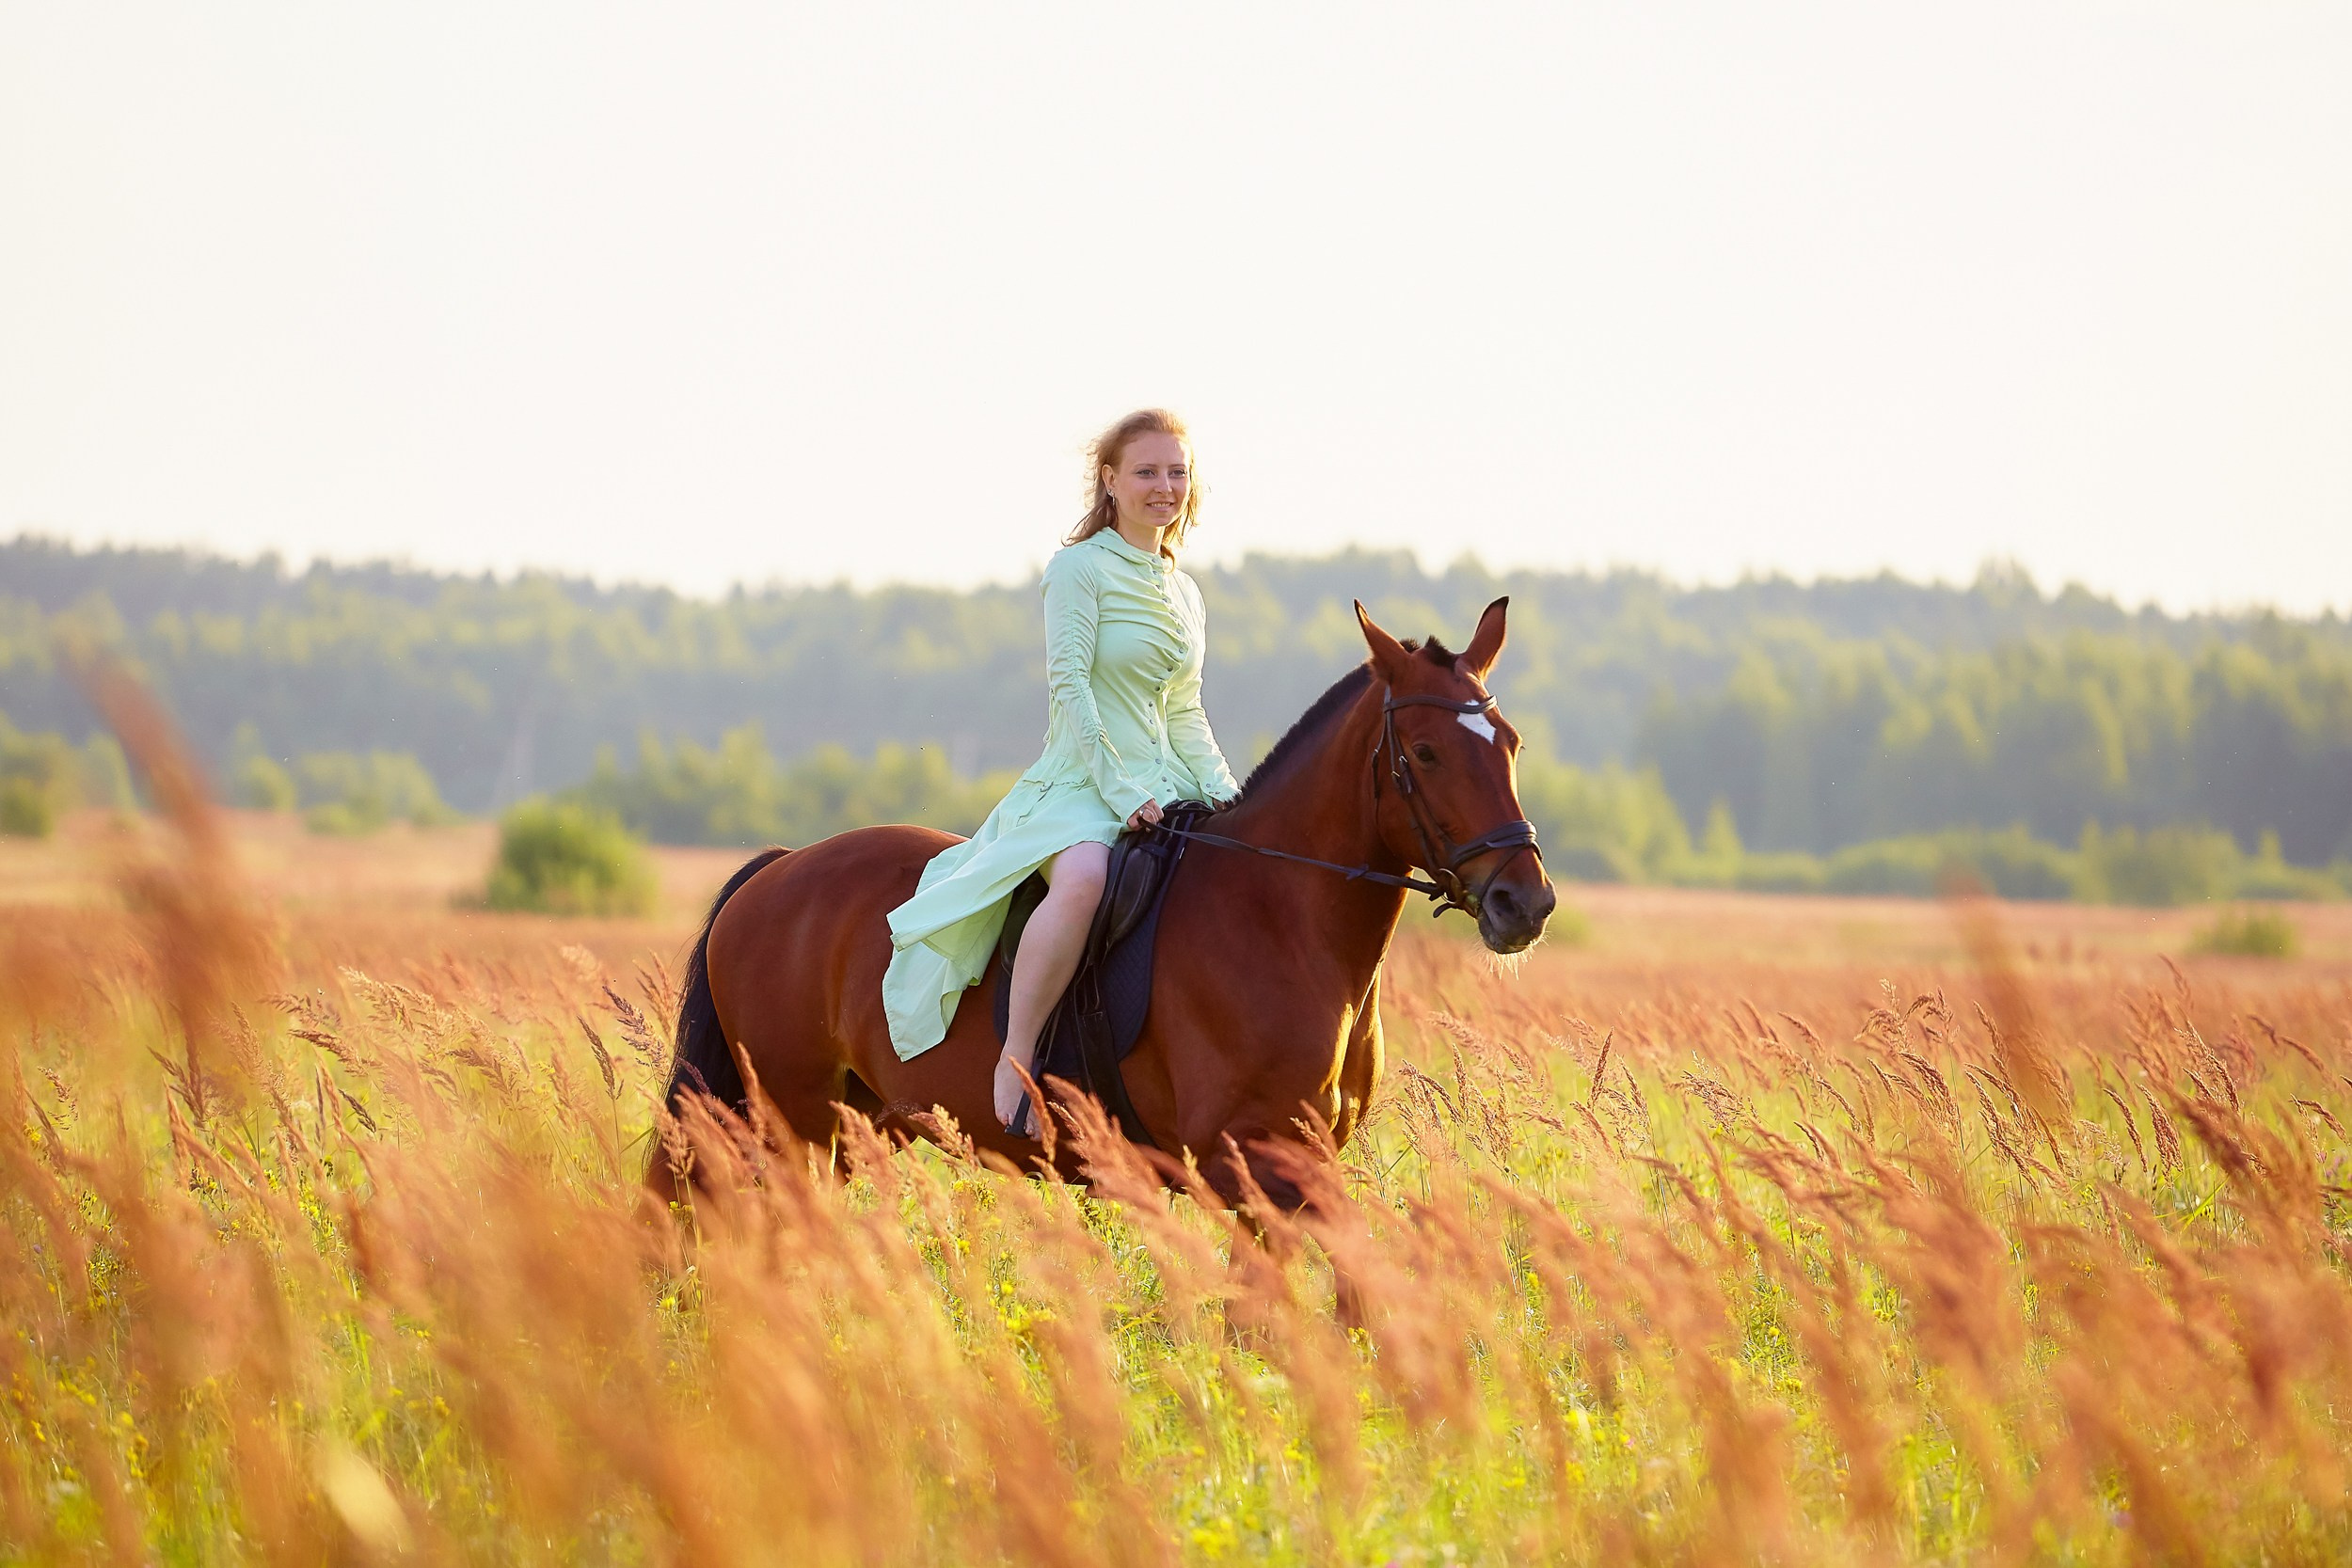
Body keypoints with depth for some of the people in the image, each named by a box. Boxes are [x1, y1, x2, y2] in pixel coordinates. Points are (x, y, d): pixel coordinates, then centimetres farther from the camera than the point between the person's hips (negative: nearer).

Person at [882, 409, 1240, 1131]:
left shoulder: (1185, 595, 19)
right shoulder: (1079, 567, -3)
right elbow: (1069, 684, -11)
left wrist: (1222, 790, 2)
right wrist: (1122, 793, -19)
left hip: (1163, 787, 8)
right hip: (1081, 782, -8)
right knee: (1084, 878, -39)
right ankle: (1015, 1063, -32)